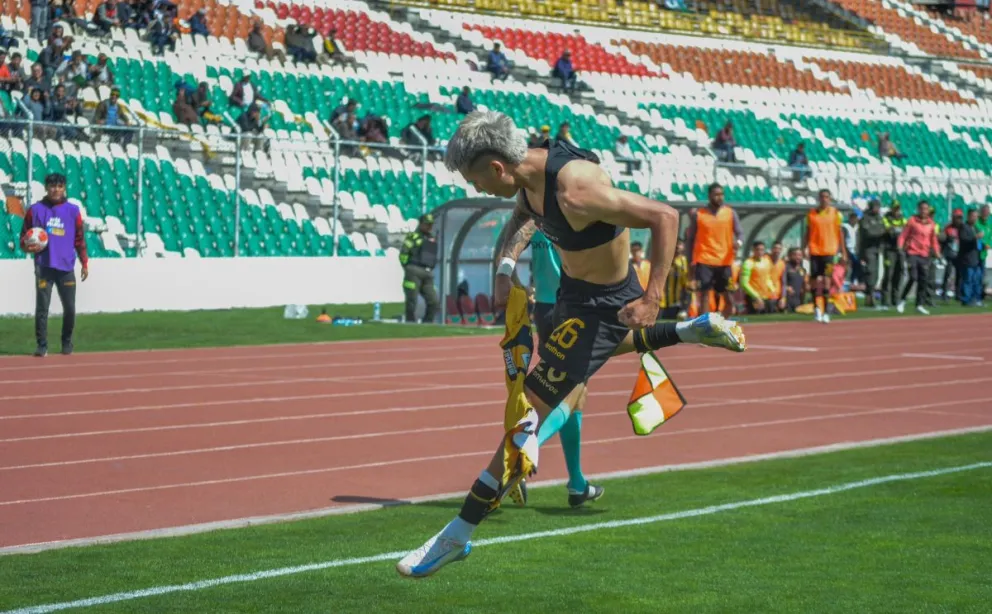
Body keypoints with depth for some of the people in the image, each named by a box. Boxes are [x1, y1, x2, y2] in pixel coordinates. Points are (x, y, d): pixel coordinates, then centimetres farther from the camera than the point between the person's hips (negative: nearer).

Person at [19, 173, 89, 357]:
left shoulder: (73, 210, 7)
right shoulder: (35, 210, 4)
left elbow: (80, 239, 9)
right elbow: (24, 238, 8)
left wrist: (84, 263, 5)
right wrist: (28, 246, -14)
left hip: (66, 267, 1)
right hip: (44, 267, -1)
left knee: (69, 308, 3)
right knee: (42, 307, -5)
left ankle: (67, 342, 21)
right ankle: (42, 346, 1)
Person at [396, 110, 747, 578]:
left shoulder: (575, 192, -34)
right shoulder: (530, 175, -8)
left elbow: (664, 216, -31)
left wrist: (651, 300, -34)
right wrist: (506, 267, -1)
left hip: (601, 306, -9)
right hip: (573, 289, 9)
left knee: (529, 411, -9)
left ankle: (457, 536, -5)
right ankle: (695, 331, 49)